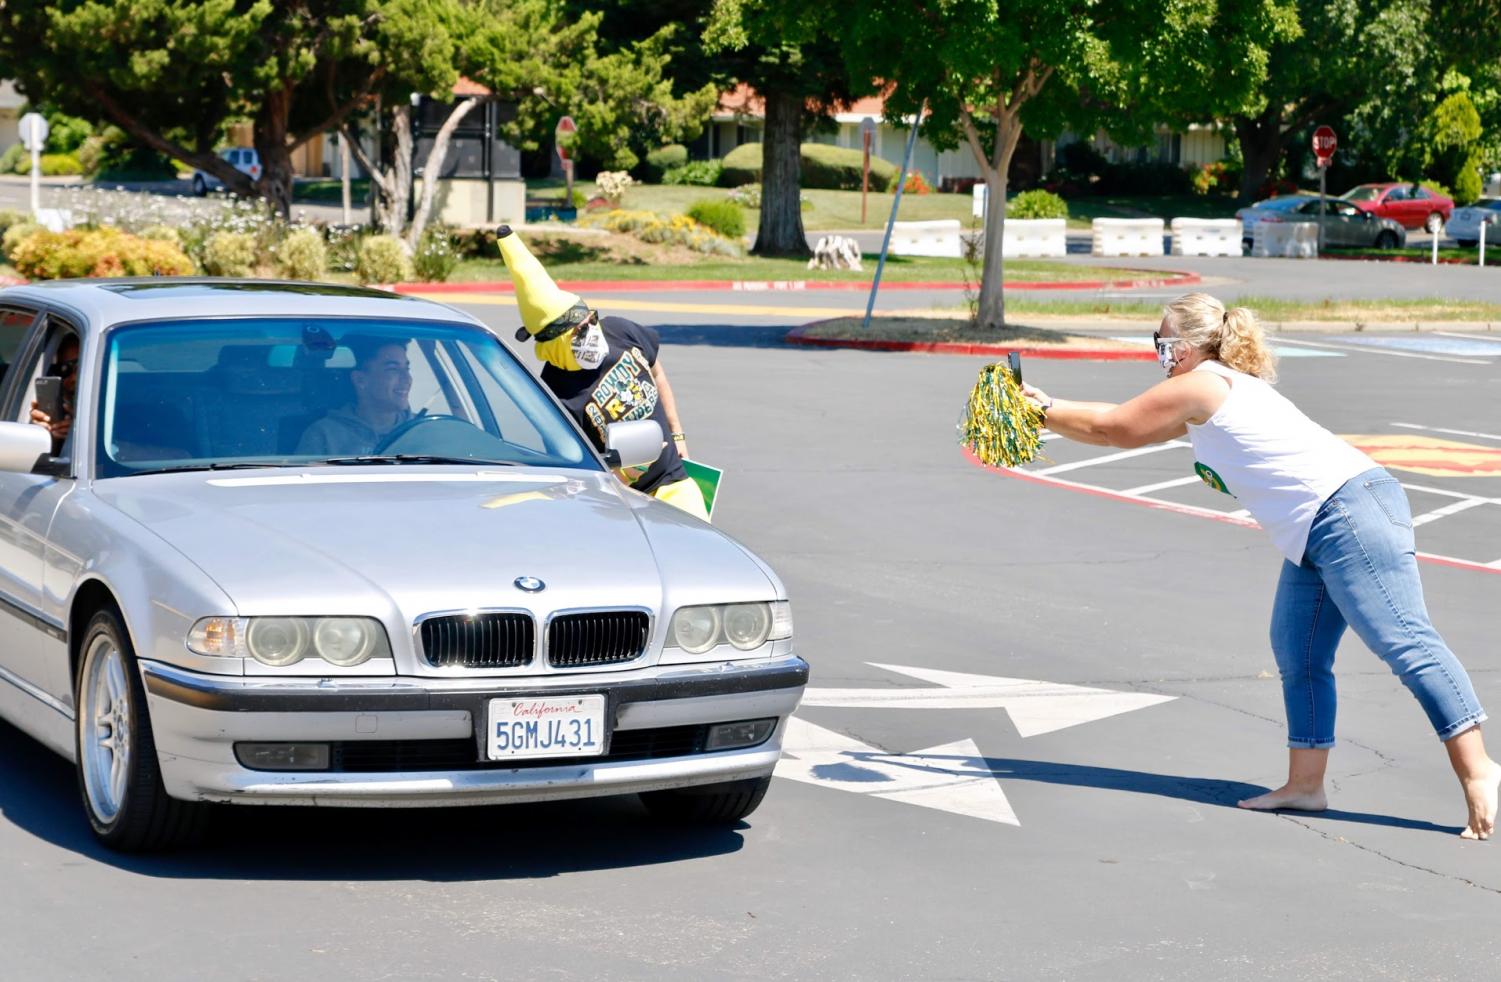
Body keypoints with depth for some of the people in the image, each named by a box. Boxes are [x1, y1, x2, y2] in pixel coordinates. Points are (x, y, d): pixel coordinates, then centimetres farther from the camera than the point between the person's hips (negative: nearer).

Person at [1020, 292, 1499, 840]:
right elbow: (1125, 422, 31)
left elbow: (1111, 429, 3)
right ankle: (1305, 784, 11)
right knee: (1297, 654, 9)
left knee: (1405, 643, -14)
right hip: (1316, 536, 11)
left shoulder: (1197, 386, -5)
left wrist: (1042, 413, 15)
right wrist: (1050, 407, 32)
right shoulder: (1204, 400, 24)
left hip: (1349, 512, -11)